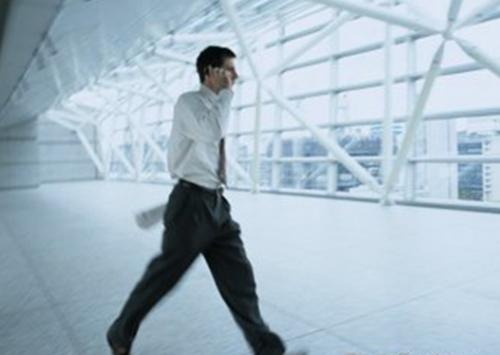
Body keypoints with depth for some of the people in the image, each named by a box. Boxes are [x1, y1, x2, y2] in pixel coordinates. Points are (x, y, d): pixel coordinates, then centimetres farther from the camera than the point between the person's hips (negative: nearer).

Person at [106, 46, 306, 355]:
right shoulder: (189, 101, -9)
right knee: (163, 275, 5)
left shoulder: (218, 107, 16)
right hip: (192, 203, -7)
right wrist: (227, 93, -15)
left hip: (218, 204, 7)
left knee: (239, 277, 6)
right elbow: (213, 132, -29)